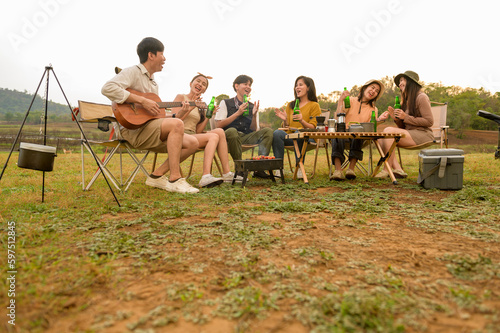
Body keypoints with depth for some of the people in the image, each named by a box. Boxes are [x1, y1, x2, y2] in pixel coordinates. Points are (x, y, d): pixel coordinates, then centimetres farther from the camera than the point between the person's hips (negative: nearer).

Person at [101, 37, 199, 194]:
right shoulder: (133, 72, -3)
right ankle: (175, 180, -30)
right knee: (177, 124, -31)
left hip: (152, 133, 9)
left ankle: (157, 175, -5)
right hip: (133, 129, -9)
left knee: (192, 143, -5)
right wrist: (142, 100, -23)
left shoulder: (153, 82, 24)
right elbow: (107, 88, -22)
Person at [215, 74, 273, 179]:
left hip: (247, 138, 4)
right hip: (230, 136, -4)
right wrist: (238, 113, -8)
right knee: (231, 131, -38)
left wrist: (254, 115, -5)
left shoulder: (252, 106, 18)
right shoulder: (225, 103, 8)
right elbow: (218, 125, -5)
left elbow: (254, 130, 13)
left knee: (268, 131, -17)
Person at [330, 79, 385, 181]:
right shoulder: (351, 100, 12)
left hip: (359, 138, 1)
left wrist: (379, 120, -14)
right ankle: (338, 170, -50)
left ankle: (351, 169, -40)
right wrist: (341, 100, -12)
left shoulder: (373, 109, 19)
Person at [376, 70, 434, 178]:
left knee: (388, 130, -27)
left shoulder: (421, 97, -4)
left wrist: (406, 117, -14)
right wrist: (396, 118, -2)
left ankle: (387, 170, -25)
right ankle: (398, 170, -21)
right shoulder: (406, 100, 21)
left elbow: (429, 121, -12)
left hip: (422, 134, -8)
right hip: (410, 134, 8)